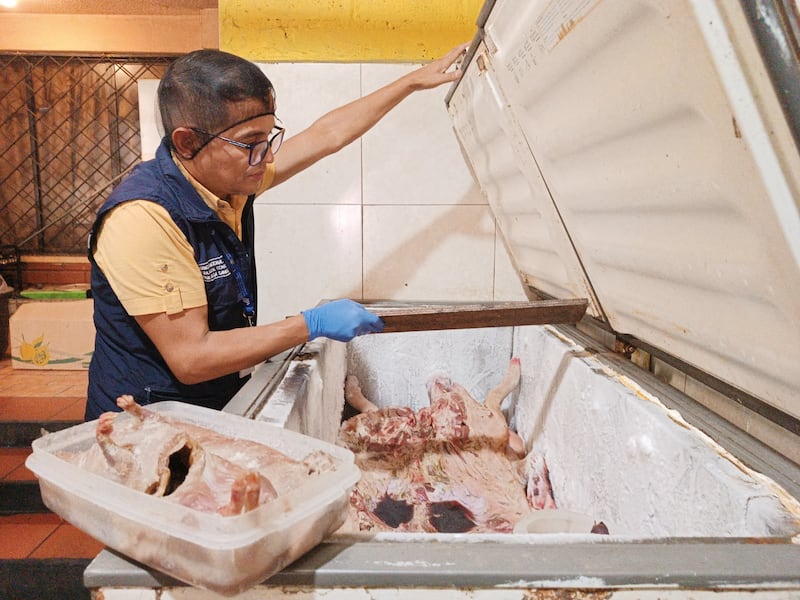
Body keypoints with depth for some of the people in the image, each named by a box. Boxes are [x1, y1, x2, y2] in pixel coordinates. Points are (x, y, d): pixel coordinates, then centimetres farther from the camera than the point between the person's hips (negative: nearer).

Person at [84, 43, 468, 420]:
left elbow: (327, 134, 9)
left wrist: (415, 80, 15)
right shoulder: (143, 218, -26)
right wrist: (313, 324, -22)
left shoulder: (233, 176, -2)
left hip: (223, 404, 7)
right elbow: (191, 358, -26)